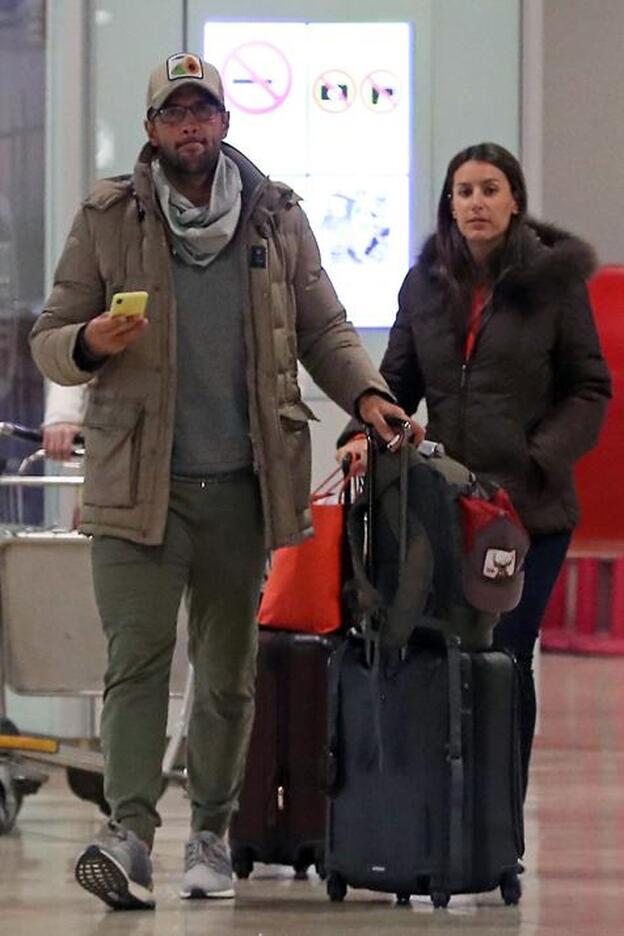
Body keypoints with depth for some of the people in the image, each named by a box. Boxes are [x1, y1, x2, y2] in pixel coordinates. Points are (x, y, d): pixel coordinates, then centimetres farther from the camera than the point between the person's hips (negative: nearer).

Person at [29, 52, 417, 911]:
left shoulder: (277, 218, 9)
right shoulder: (108, 220, 4)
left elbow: (324, 329, 14)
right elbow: (48, 341, 5)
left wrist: (366, 393, -5)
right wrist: (91, 343, -18)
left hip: (241, 485, 3)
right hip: (139, 482, -2)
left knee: (229, 669, 8)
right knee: (137, 655, -13)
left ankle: (211, 833, 17)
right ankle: (130, 831, -19)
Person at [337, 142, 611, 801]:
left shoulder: (553, 280, 1)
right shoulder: (426, 283, 12)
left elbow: (589, 389, 3)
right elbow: (398, 381, 16)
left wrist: (543, 457, -11)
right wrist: (364, 433, -4)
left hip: (529, 506, -3)